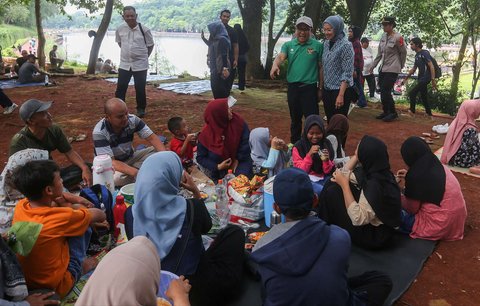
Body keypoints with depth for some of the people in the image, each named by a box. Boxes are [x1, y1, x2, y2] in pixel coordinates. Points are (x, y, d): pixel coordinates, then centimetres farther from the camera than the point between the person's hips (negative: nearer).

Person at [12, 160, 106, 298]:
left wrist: (63, 205, -5)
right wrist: (67, 205, -3)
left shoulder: (20, 206, -9)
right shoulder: (61, 217, -27)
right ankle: (80, 266, 17)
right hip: (55, 286, -6)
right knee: (83, 222, -1)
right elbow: (101, 216, -10)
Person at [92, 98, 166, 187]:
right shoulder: (99, 132, -27)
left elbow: (152, 138, -13)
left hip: (130, 158, 5)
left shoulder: (132, 120, -16)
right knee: (116, 178, -38)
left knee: (157, 151, -14)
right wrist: (136, 173, -46)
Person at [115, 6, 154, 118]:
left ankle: (141, 109, 21)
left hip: (140, 64, -2)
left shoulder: (144, 29, -10)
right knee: (120, 88, 3)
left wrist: (144, 56, 4)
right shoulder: (120, 29, -1)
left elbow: (150, 45, 3)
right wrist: (127, 52, 11)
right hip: (124, 64, 3)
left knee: (140, 88, 3)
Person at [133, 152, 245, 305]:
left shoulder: (135, 212, -15)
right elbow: (206, 226, 1)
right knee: (234, 233, 15)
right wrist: (196, 191, 3)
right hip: (193, 288, -4)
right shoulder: (190, 208, -23)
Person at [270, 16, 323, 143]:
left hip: (310, 87, -3)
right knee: (295, 118, 16)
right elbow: (281, 56, -12)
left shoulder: (318, 46, -1)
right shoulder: (288, 45, 6)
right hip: (293, 87, 3)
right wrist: (275, 65, -35)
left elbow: (321, 68, 1)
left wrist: (320, 88, 0)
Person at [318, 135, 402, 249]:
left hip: (375, 235, -9)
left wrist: (344, 184, -29)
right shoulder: (372, 171, -5)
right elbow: (346, 174, 10)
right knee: (333, 185, 7)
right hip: (370, 223, 9)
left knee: (332, 192, -15)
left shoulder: (375, 185, -32)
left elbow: (357, 218, -35)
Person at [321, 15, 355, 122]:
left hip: (340, 90, -6)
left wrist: (341, 95, -21)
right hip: (327, 90, 7)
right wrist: (321, 88, 11)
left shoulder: (345, 45, -12)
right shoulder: (326, 43, 8)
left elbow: (347, 73, -16)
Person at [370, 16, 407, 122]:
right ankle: (386, 112, 22)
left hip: (392, 69, -7)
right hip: (383, 68, 7)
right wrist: (373, 66, 15)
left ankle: (393, 113, 4)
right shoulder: (383, 36, 7)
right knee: (383, 91, 9)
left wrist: (400, 66, 8)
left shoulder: (398, 37, -14)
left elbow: (403, 52, -3)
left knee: (385, 91, -10)